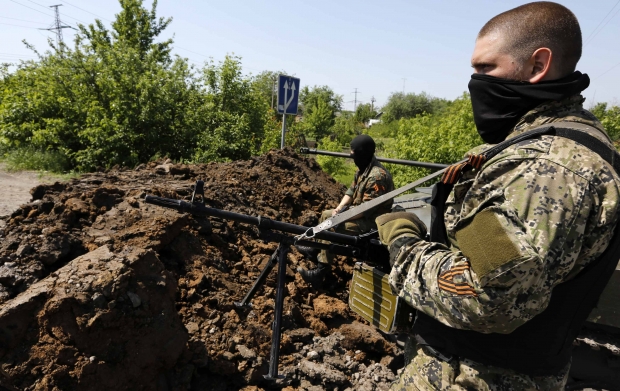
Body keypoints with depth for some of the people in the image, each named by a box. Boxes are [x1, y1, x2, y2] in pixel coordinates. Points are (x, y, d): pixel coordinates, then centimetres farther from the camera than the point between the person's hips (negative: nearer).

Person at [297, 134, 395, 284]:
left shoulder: (377, 176, -27)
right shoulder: (362, 169, 5)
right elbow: (351, 191, 11)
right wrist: (339, 208, -5)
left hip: (372, 221, -11)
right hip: (359, 213, 11)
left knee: (335, 228, -25)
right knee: (326, 214, 14)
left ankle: (320, 272, -18)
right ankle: (316, 249, 24)